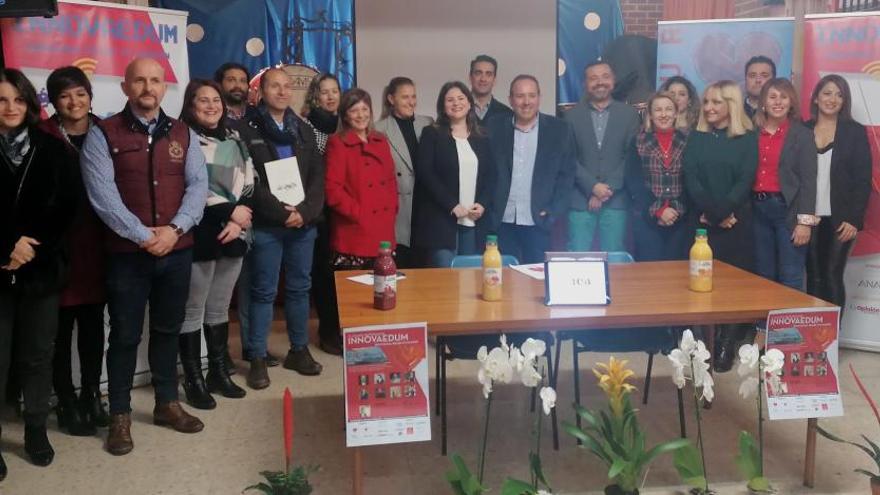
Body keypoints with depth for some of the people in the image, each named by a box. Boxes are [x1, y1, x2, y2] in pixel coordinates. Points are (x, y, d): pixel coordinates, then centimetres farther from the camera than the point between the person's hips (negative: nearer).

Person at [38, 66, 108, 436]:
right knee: (61, 328, 5)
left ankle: (92, 396, 25)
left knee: (93, 323, 12)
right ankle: (67, 402, 18)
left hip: (96, 243, 3)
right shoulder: (43, 137, -5)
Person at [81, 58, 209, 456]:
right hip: (127, 252, -3)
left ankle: (167, 404, 29)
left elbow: (198, 185, 1)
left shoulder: (183, 134, 9)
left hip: (177, 250, 3)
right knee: (125, 335, 5)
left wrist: (174, 229, -14)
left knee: (168, 329, 15)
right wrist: (144, 235, -18)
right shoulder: (102, 134, -2)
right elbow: (102, 194, -12)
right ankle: (120, 415, 18)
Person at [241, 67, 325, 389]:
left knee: (299, 288, 11)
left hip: (304, 223, 4)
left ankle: (299, 350, 22)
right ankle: (257, 359, 7)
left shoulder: (303, 130, 13)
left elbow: (317, 175, 6)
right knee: (263, 292, 0)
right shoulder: (248, 130, -1)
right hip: (266, 225, -4)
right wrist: (281, 212, -14)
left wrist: (306, 211, -9)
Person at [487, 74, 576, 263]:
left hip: (538, 222, -1)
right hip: (502, 222, 1)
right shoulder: (495, 128, 5)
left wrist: (554, 212, -6)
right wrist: (488, 210, -1)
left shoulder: (559, 130, 2)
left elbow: (567, 174, 3)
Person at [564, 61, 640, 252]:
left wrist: (608, 189, -8)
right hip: (580, 200, 0)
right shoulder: (571, 116, 5)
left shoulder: (629, 114, 6)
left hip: (616, 200, 1)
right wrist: (593, 186, -11)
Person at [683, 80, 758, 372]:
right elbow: (691, 179, -1)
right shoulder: (696, 138, 9)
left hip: (737, 221, -1)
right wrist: (712, 212, -14)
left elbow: (745, 180, -5)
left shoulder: (747, 139, 4)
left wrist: (722, 211, -16)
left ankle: (727, 346, 6)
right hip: (702, 220, 1)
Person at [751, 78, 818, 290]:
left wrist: (805, 221, -12)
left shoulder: (802, 134, -1)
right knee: (763, 278, 10)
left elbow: (808, 180, -5)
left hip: (788, 209, -3)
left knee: (790, 280, -2)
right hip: (758, 208, 4)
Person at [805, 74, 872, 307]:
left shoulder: (855, 132, 2)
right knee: (814, 277, 5)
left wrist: (854, 219, -9)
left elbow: (863, 179, -1)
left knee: (832, 277, -2)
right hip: (809, 217, 2)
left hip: (840, 219, -1)